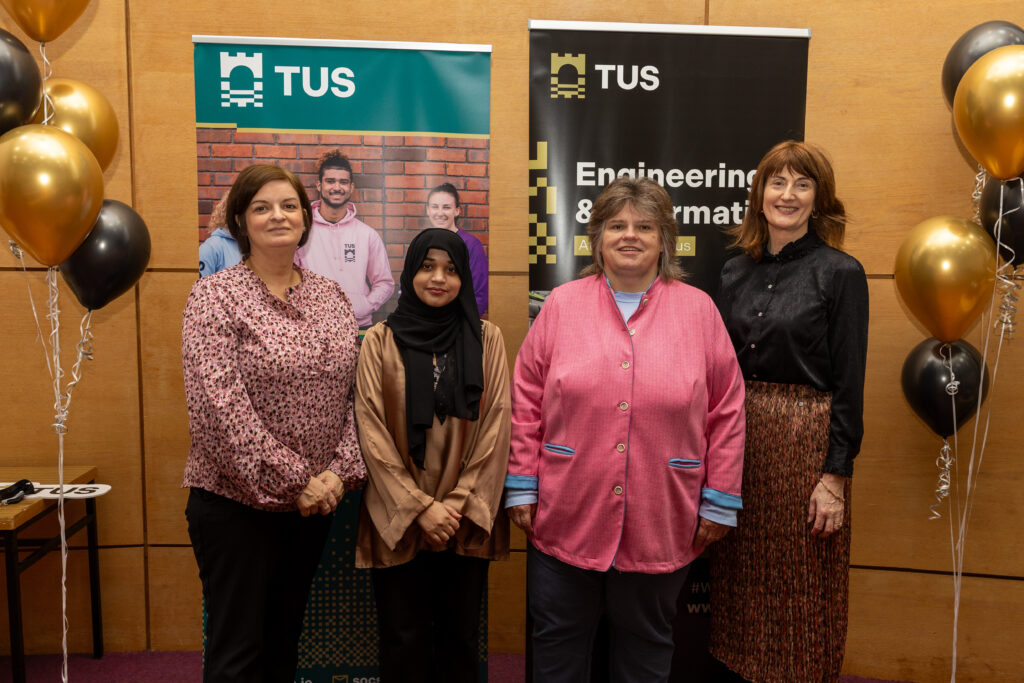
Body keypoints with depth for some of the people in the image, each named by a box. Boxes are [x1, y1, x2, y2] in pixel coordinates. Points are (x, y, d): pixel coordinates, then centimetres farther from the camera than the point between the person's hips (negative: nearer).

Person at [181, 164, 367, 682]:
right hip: (236, 503, -5)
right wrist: (294, 479, -18)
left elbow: (353, 395, 5)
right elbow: (219, 405, -18)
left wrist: (341, 470, -8)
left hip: (315, 500, 5)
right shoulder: (215, 296, -8)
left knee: (285, 641, 19)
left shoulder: (331, 297, 7)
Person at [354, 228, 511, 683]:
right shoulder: (380, 341, 1)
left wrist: (460, 503, -8)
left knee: (460, 637, 11)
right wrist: (420, 507, -10)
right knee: (404, 642, 8)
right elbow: (372, 432, -4)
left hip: (468, 518, 1)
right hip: (399, 519, -1)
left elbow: (496, 426, -1)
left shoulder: (487, 339, 3)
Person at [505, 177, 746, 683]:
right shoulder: (562, 304, 2)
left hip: (660, 523, 0)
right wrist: (521, 486, 0)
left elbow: (727, 410, 3)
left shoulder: (698, 309, 2)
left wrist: (719, 500, 1)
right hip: (565, 518, 0)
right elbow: (526, 401, 3)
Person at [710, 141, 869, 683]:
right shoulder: (736, 272, 8)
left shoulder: (840, 273, -6)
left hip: (805, 439, -4)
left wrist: (836, 475, -12)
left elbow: (849, 383, -8)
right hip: (739, 437, 5)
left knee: (802, 588, 7)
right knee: (743, 582, 14)